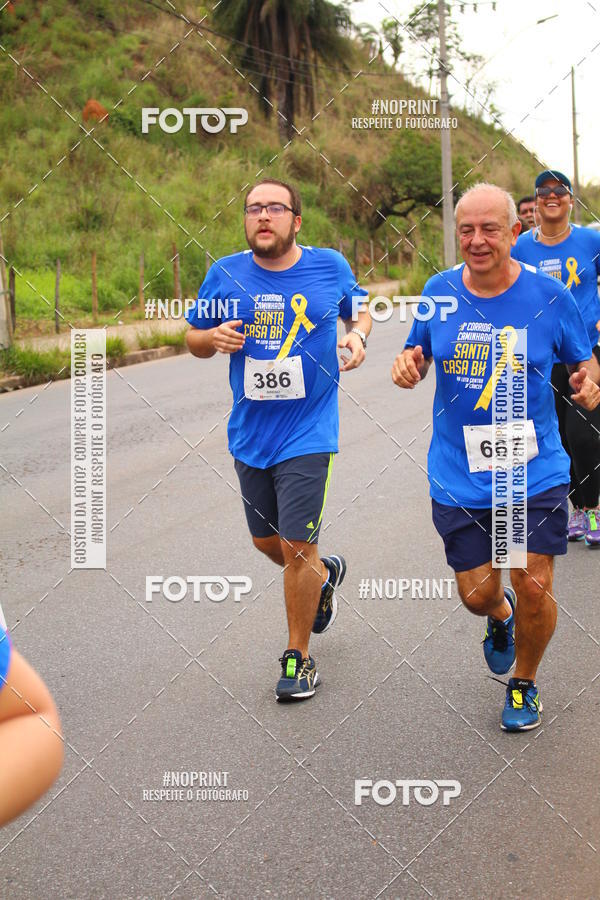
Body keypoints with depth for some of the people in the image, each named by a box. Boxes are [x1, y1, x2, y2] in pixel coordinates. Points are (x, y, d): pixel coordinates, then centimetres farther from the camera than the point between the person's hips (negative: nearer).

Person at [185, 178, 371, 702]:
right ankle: (324, 574, 50)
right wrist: (216, 336, -13)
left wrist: (358, 335, -6)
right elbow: (194, 339, 10)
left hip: (308, 434, -3)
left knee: (296, 547, -6)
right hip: (250, 435, 4)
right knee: (266, 541, 16)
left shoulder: (330, 266, -3)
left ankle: (299, 658, 14)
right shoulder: (225, 274, -1)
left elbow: (359, 309, 16)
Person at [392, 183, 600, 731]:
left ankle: (524, 684, 27)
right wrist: (409, 366, -11)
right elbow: (418, 354, 13)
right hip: (460, 477, 2)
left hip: (536, 474, -1)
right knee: (476, 592, 6)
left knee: (533, 587, -2)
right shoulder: (439, 292, -1)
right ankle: (500, 616, 46)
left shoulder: (548, 295, -6)